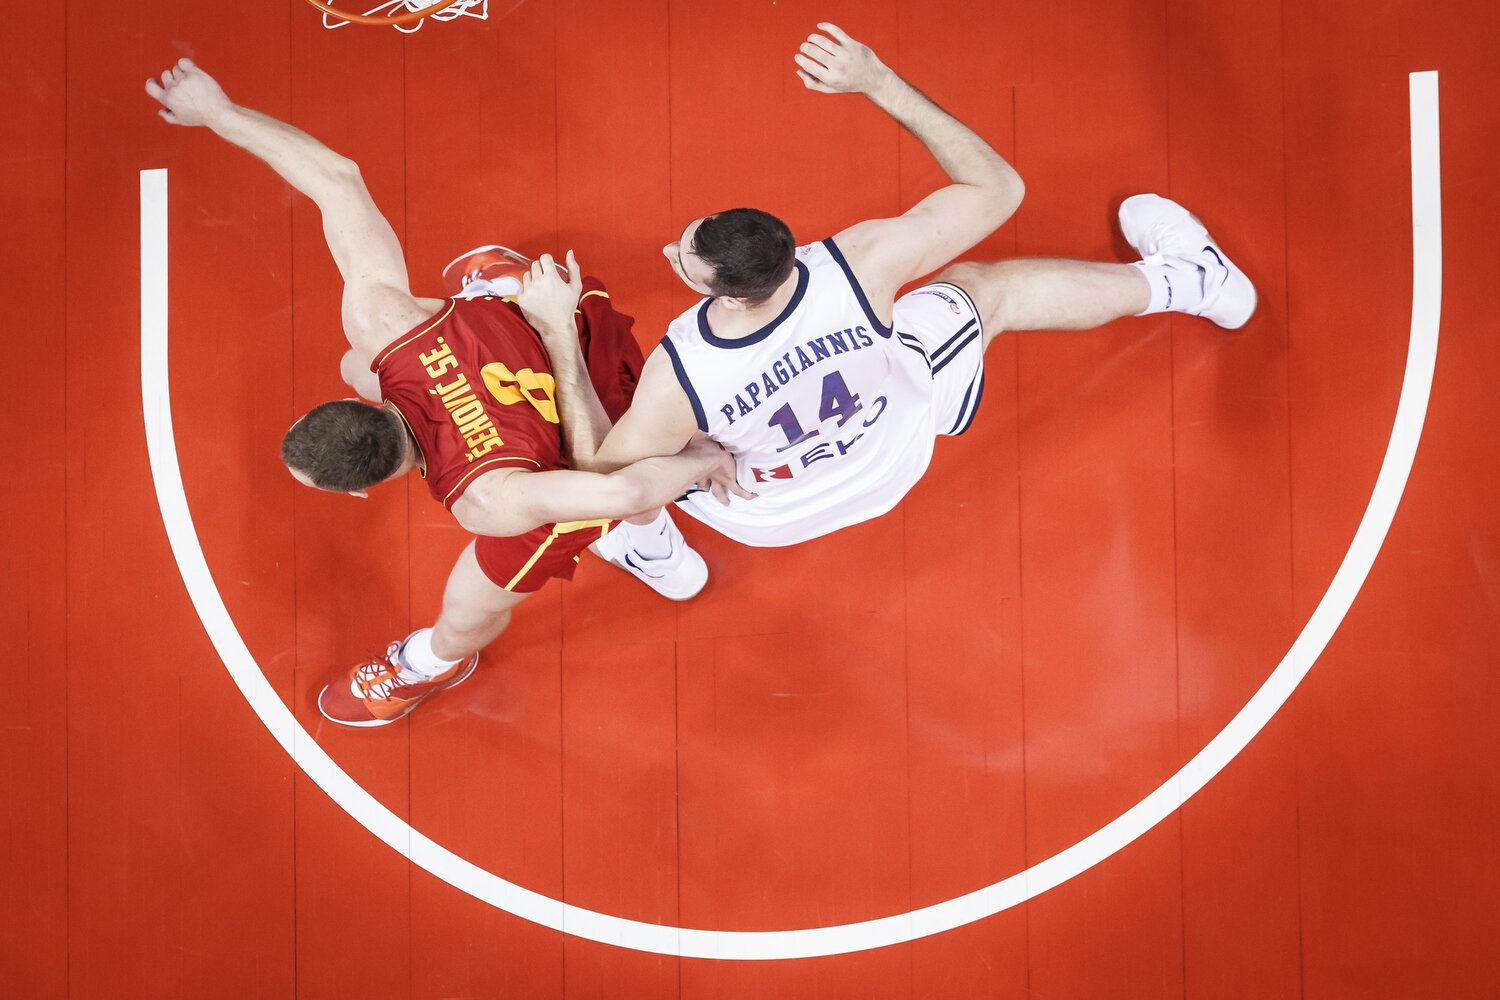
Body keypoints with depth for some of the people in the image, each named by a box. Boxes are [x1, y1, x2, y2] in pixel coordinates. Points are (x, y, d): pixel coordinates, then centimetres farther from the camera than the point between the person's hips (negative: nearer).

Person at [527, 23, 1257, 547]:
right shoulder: (860, 263, -40)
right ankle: (1182, 280, 45)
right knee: (983, 288, 25)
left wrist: (563, 353, -30)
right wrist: (880, 83, -30)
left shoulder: (676, 381, -44)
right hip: (894, 452, 2)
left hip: (765, 511, -1)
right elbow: (998, 188, -26)